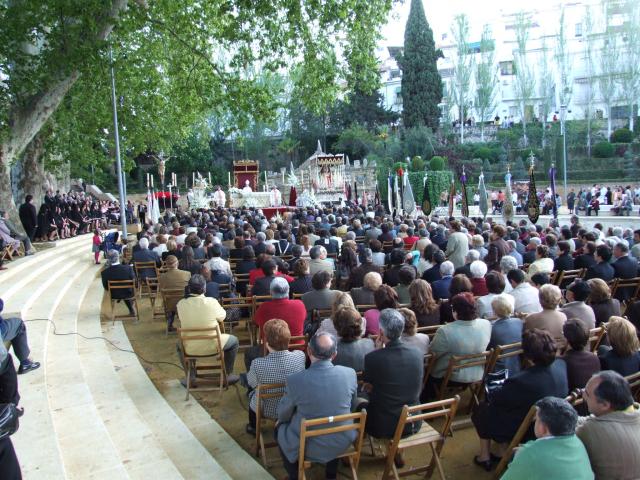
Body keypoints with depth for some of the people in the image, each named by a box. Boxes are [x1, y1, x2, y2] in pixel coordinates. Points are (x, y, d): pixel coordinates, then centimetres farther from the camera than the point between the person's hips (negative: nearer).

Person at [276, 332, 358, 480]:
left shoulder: (295, 380, -23)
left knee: (280, 428, 25)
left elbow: (283, 415, -4)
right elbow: (352, 407, 4)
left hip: (309, 448, -2)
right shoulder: (350, 373, -14)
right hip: (343, 442, 3)